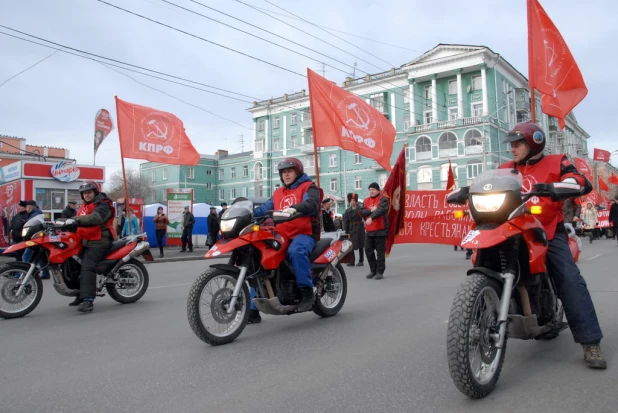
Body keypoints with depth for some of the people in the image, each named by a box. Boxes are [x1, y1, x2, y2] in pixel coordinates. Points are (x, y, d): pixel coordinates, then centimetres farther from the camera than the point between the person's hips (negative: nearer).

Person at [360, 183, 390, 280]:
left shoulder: (383, 199, -4)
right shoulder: (366, 200, 14)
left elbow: (381, 210, -23)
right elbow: (362, 212, 3)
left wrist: (371, 217, -36)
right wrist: (371, 210, -14)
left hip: (380, 229, -6)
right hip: (369, 230, 6)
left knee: (380, 251, -1)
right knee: (368, 250, 8)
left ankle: (380, 272, 5)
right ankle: (373, 270, 21)